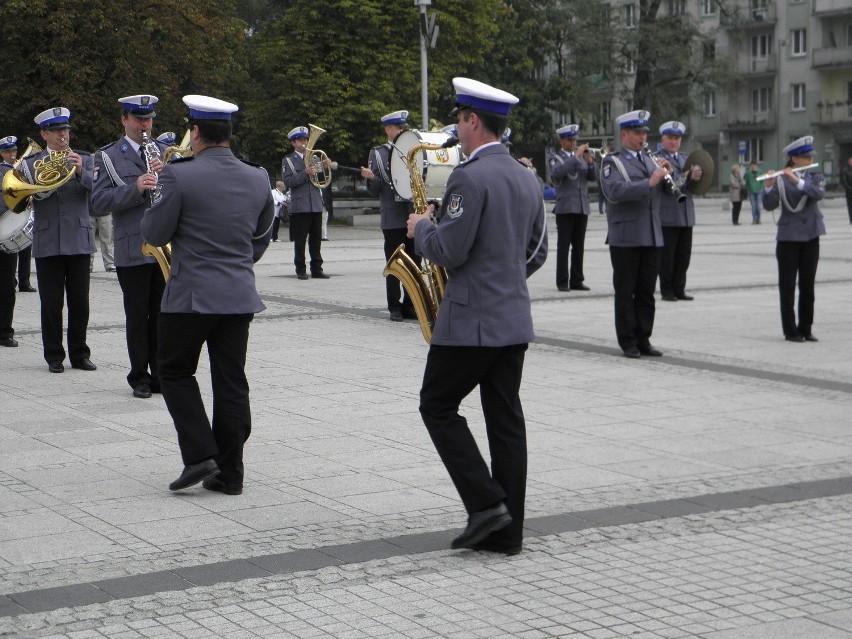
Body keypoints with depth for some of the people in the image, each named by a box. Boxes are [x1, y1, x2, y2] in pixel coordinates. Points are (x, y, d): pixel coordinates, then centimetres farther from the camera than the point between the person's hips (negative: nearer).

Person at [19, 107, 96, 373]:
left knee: (80, 303, 4)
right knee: (51, 304, 2)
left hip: (78, 241, 1)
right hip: (47, 244, -1)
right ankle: (54, 356, 9)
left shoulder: (84, 159, 9)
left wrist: (81, 172, -23)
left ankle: (79, 354, 13)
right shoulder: (31, 164, 6)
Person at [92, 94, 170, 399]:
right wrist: (135, 189, -21)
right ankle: (140, 378, 12)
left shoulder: (165, 152, 13)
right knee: (137, 316, 3)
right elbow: (99, 200, -7)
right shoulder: (108, 156, 3)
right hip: (132, 250, -2)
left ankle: (162, 374, 17)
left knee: (163, 314, 8)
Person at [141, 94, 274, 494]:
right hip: (240, 296, 5)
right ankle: (229, 473, 10)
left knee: (175, 372, 11)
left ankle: (199, 454, -2)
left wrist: (156, 196, 10)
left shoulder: (179, 176, -13)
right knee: (231, 382, 8)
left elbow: (154, 234, -7)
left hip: (190, 295, -5)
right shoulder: (258, 179, 5)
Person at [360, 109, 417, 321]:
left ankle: (410, 306, 11)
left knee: (414, 264, 3)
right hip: (392, 219, -3)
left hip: (414, 216, 3)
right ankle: (395, 308, 6)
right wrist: (371, 178, -18)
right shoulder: (378, 154, 5)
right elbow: (375, 191, 2)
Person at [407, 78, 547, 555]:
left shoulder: (471, 177, -16)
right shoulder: (527, 179, 11)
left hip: (471, 320, -8)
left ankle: (486, 503, -5)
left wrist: (422, 227, 0)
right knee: (505, 418, 8)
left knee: (438, 407, 5)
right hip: (515, 320, 8)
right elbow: (538, 252, 17)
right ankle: (507, 530, 10)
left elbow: (448, 252, -19)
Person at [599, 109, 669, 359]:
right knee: (625, 292, 1)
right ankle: (628, 342, 6)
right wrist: (649, 182, -27)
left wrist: (665, 173, -4)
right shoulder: (612, 161, -4)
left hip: (651, 237, 6)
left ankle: (643, 339, 14)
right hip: (625, 238, -6)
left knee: (646, 292, 7)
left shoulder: (649, 160, 16)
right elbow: (615, 191, -22)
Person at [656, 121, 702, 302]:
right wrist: (689, 177, -31)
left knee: (684, 255, 8)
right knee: (666, 255, -1)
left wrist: (696, 176, -15)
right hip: (667, 216, -6)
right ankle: (667, 290, 8)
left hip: (686, 215, 6)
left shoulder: (686, 159, 17)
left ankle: (679, 289, 16)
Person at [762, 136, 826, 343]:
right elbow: (769, 205, -14)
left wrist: (797, 181, -26)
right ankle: (790, 330, 3)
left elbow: (819, 193, -14)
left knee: (807, 285, 6)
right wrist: (769, 187, -31)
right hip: (788, 238, -3)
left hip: (810, 238, 3)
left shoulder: (814, 177, 7)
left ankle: (806, 328, 13)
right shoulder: (780, 180, -4)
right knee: (787, 285, -1)